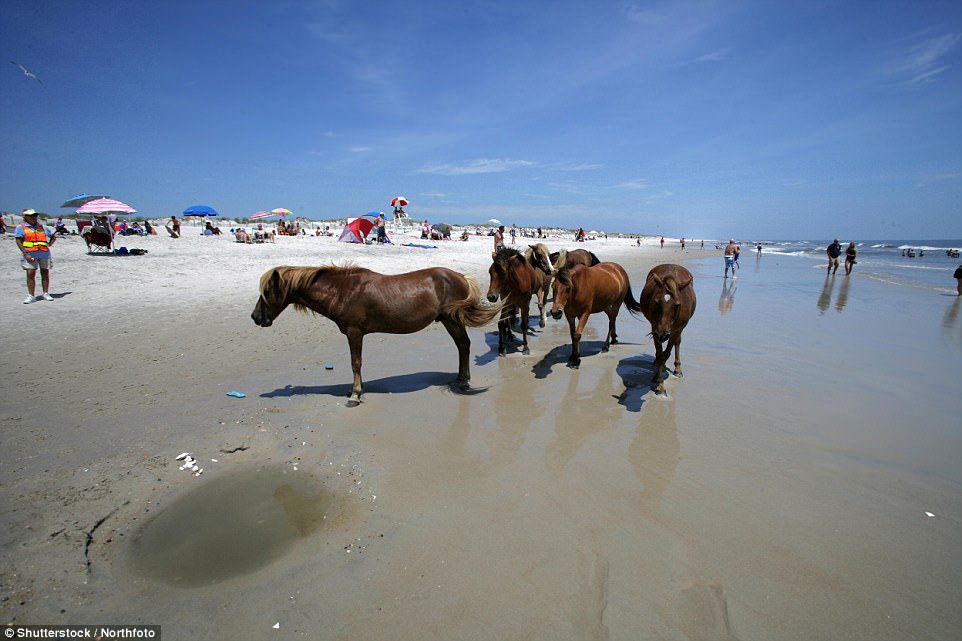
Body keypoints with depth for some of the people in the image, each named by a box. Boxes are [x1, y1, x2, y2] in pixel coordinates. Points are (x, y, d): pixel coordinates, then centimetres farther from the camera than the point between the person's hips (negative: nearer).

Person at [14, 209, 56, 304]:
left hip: (44, 253, 3)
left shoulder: (42, 227, 14)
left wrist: (50, 244, 10)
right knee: (30, 274, -7)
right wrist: (26, 254, -13)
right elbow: (19, 241, -3)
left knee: (45, 273, 5)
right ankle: (31, 295, -2)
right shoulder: (21, 227, 3)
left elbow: (53, 235, 27)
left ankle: (46, 293, 13)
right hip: (30, 254, -3)